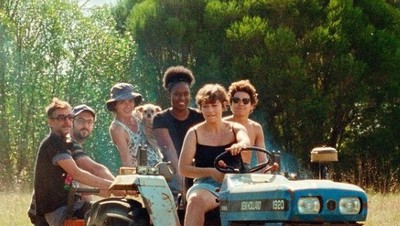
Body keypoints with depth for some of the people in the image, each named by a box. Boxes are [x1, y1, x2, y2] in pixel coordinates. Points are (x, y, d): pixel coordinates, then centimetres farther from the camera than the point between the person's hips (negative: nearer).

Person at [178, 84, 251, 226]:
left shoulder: (235, 129, 12)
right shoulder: (195, 133, 9)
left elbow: (246, 141, -14)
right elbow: (183, 168, 2)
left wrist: (240, 145, -40)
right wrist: (211, 172, -14)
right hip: (206, 184, -1)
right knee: (196, 200, -36)